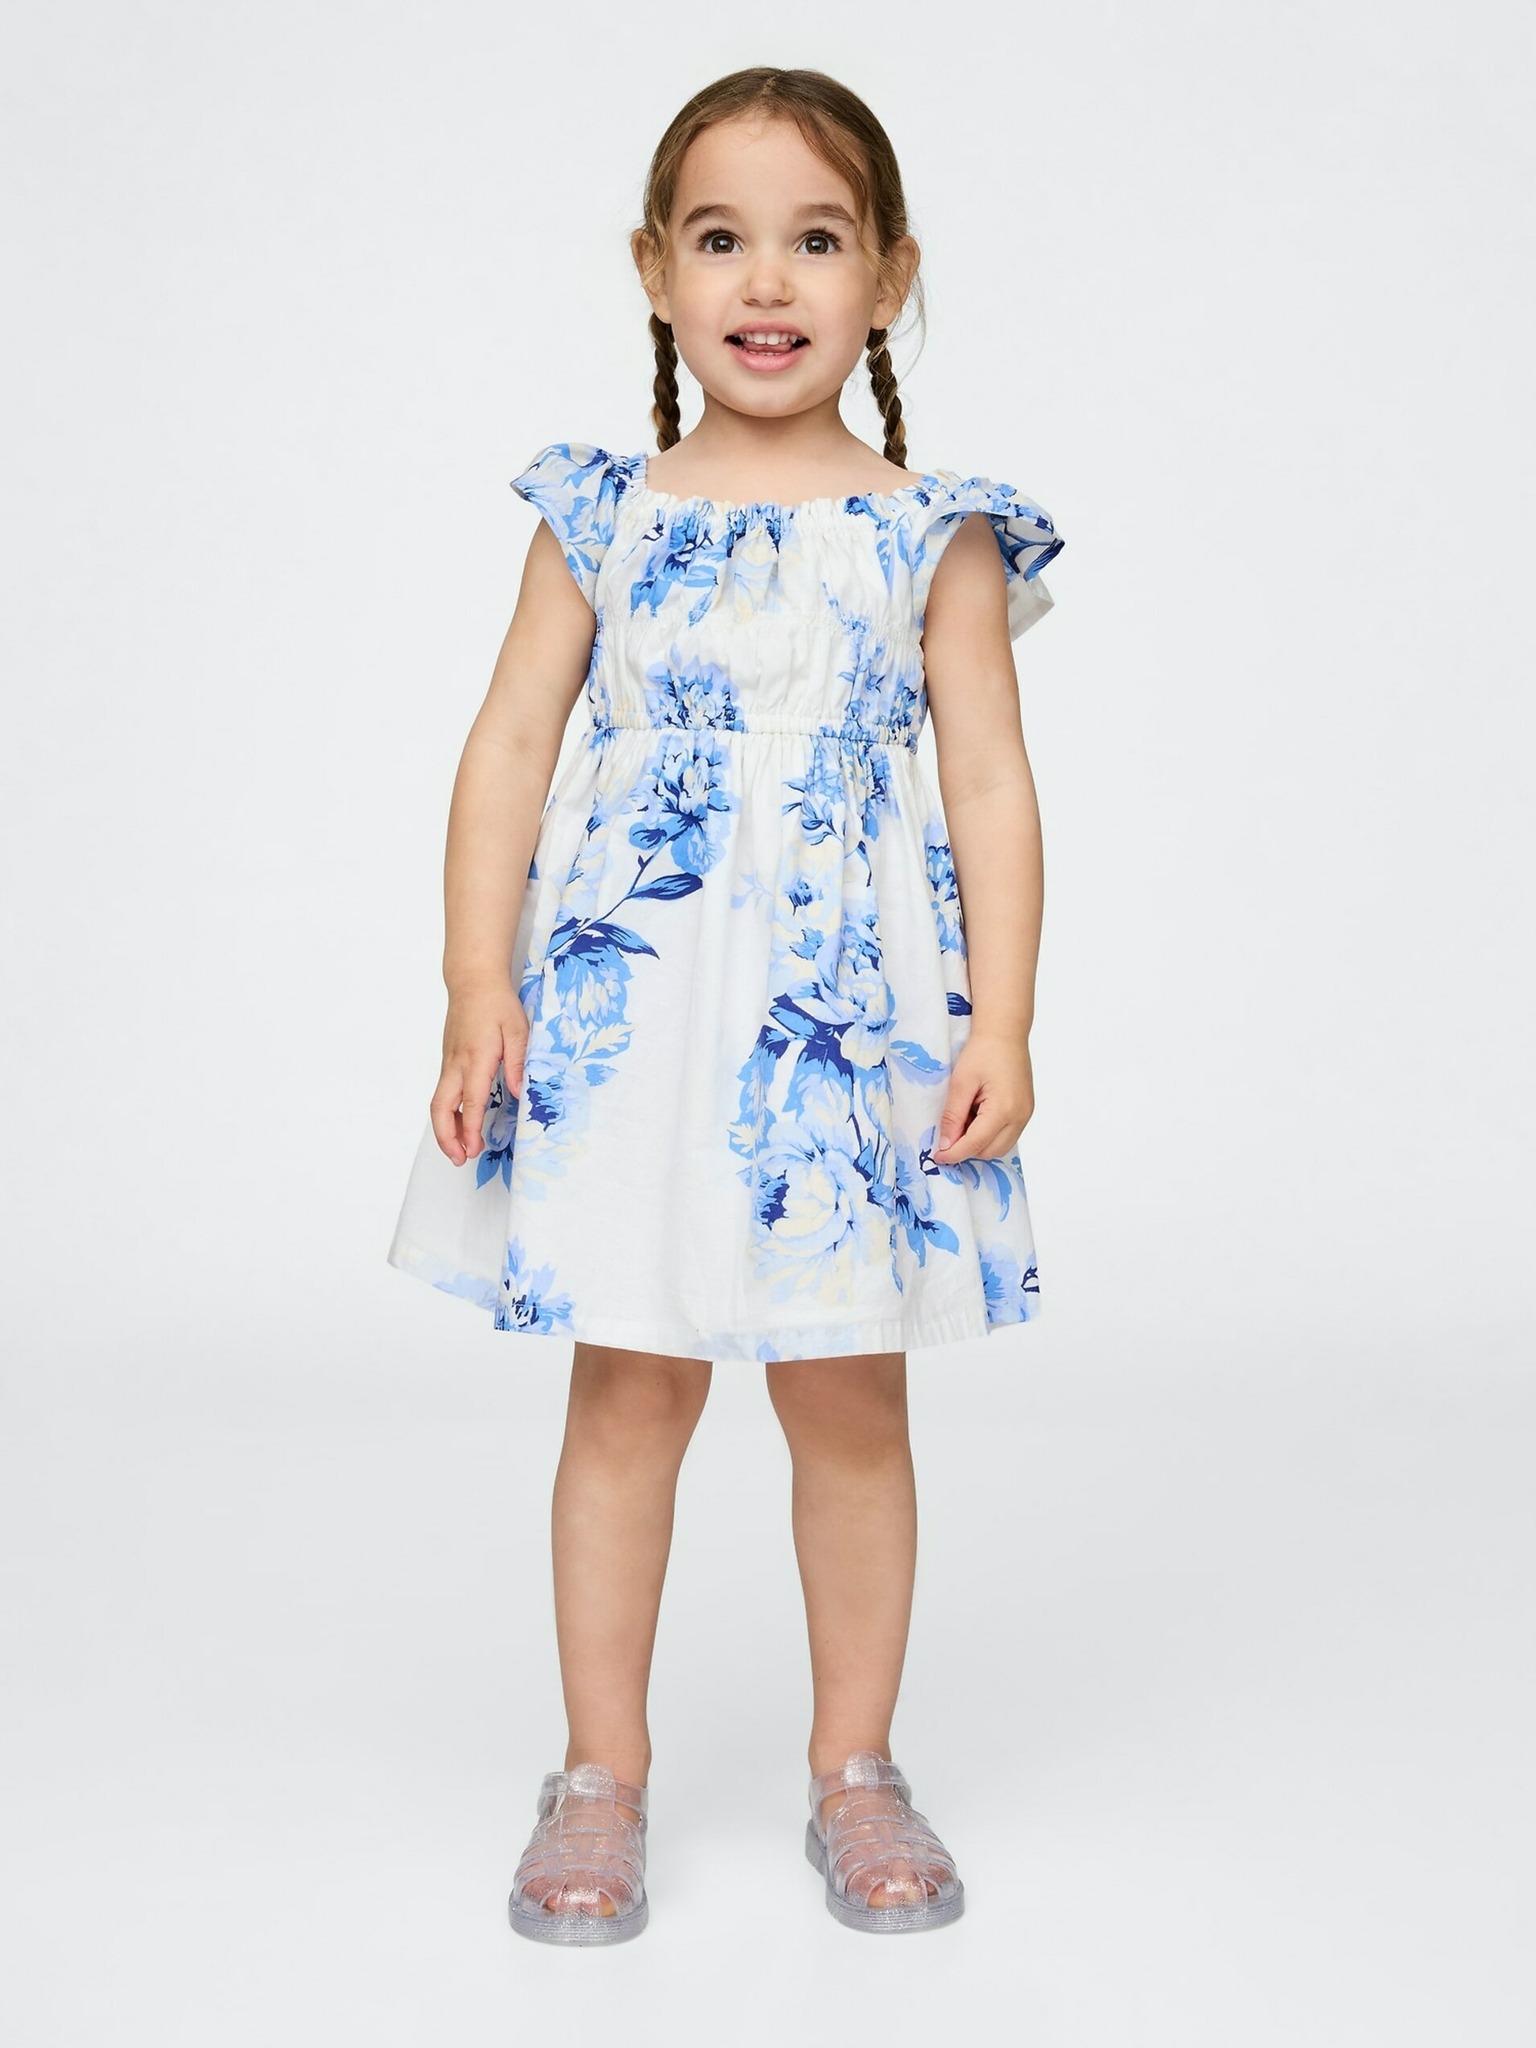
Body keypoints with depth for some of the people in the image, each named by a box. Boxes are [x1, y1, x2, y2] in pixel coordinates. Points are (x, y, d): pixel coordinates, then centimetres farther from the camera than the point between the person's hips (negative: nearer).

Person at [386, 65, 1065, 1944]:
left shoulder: (934, 538, 3)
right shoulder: (599, 519, 4)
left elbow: (990, 784, 1)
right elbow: (510, 749, 3)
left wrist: (1001, 1021, -6)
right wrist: (480, 987, -5)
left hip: (854, 1012, 0)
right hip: (624, 1007, 0)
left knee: (849, 1398, 9)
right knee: (627, 1390, 7)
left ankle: (856, 1768, 26)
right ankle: (601, 1772, 22)